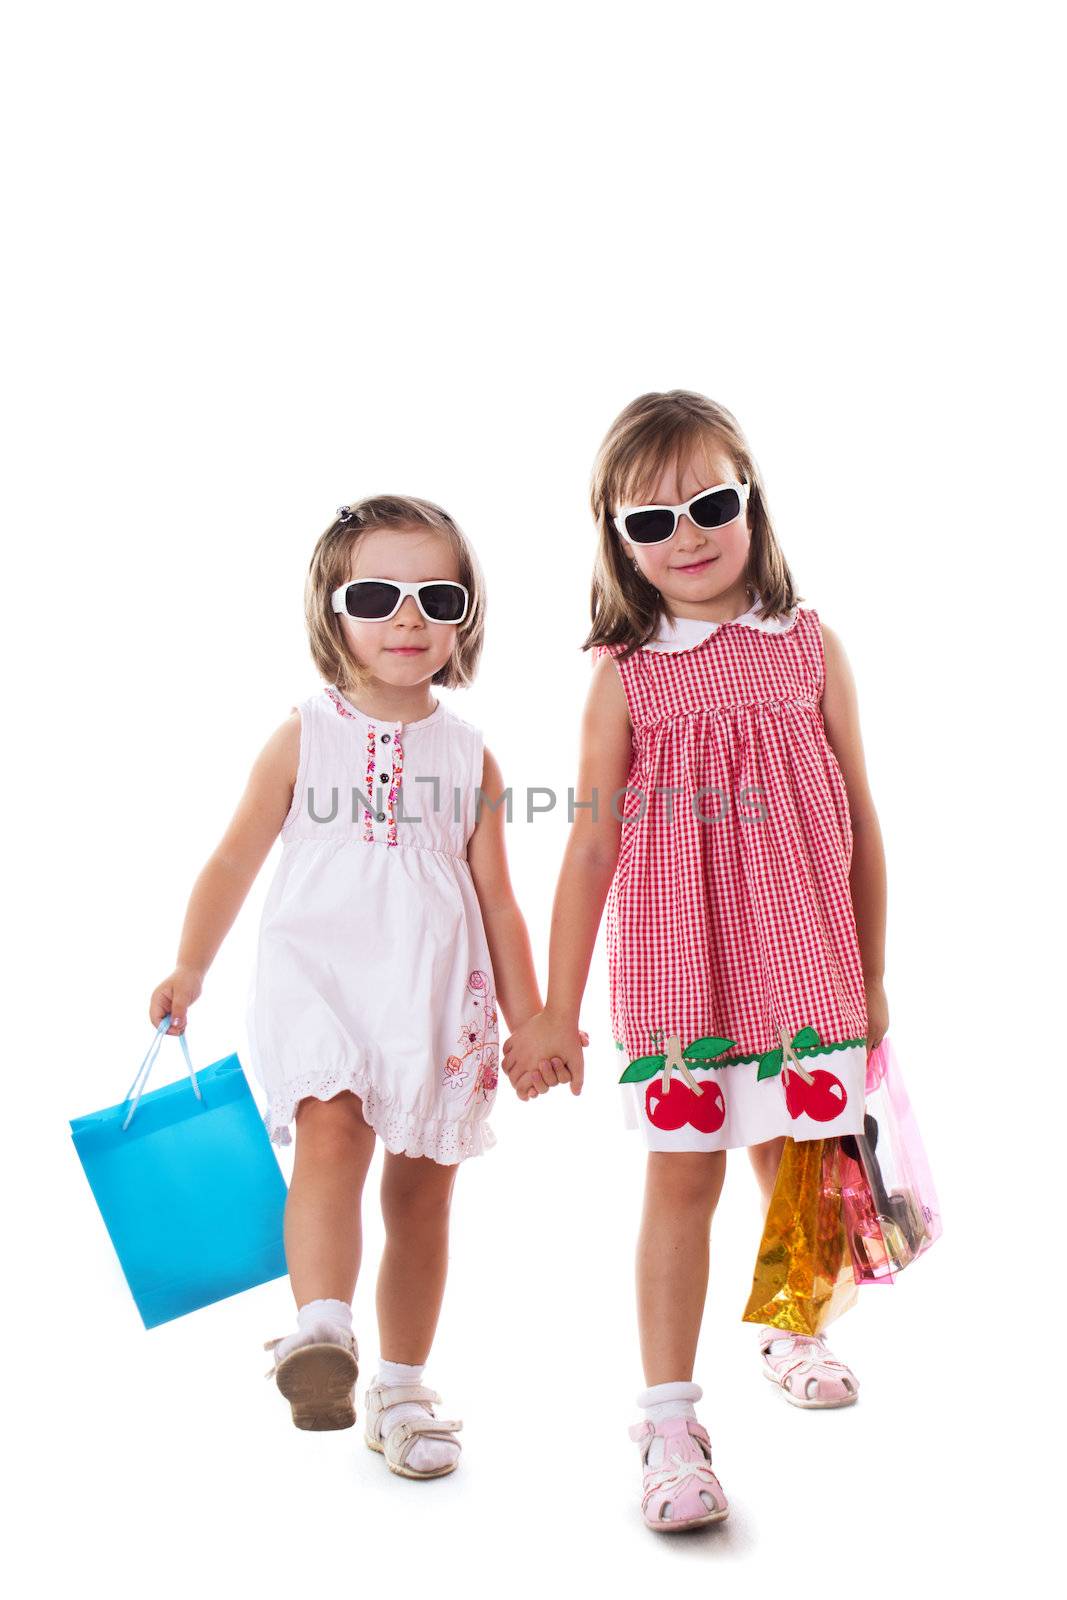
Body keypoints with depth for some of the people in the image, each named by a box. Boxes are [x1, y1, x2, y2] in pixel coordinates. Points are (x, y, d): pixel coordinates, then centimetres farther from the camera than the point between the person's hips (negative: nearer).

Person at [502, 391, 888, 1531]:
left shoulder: (810, 648, 1)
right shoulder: (626, 676, -4)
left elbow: (859, 822, 6)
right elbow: (591, 847, -4)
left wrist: (870, 977, 9)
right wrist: (556, 1011, -4)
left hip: (800, 964, 2)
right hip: (674, 968, -2)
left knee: (795, 1162, 14)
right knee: (681, 1176, 0)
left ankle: (791, 1333, 42)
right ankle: (669, 1418, 10)